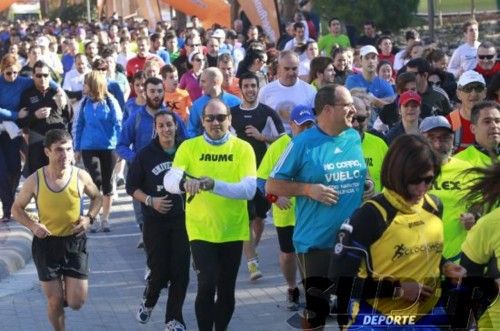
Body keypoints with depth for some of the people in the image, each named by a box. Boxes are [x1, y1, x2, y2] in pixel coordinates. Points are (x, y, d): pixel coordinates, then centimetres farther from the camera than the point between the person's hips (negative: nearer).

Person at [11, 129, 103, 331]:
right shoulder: (35, 180, -12)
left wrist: (90, 218, -8)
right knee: (55, 301, 3)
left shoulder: (81, 176, -11)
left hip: (75, 242, 1)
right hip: (46, 243, 0)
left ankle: (66, 286, 33)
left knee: (76, 303, -2)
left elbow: (97, 197, 10)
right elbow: (17, 208, 2)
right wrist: (32, 225, -16)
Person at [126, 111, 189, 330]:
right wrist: (150, 201, -11)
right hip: (155, 222, -1)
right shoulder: (145, 155, -2)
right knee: (160, 271, -2)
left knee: (180, 271, -2)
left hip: (182, 220, 1)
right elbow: (132, 187, 3)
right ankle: (148, 301, 31)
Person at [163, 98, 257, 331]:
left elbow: (249, 189, -15)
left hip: (232, 230, 1)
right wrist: (184, 183, -38)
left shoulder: (243, 148, -3)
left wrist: (214, 184, -30)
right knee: (207, 286, -13)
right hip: (201, 229, -1)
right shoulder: (189, 147, -2)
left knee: (227, 290, 13)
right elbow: (169, 181, -14)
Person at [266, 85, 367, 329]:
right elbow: (272, 185, -6)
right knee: (317, 309, 2)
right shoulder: (304, 143, -10)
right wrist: (309, 189, -17)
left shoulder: (356, 139, 5)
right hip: (316, 242, -5)